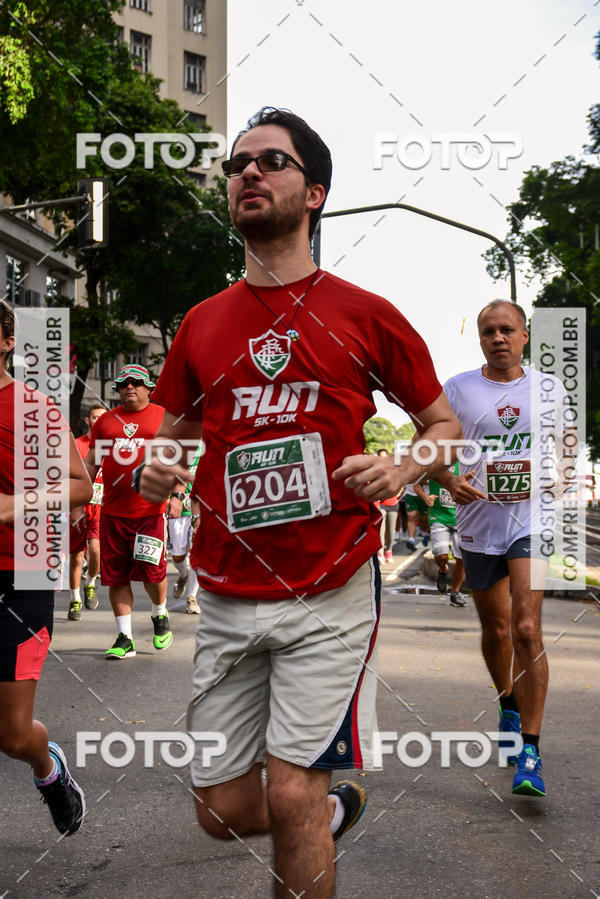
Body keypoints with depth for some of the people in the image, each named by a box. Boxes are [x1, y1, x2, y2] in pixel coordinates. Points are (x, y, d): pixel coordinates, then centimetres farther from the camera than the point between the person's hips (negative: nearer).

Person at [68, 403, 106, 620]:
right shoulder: (76, 445, 1)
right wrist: (73, 508, -8)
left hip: (102, 508, 0)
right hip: (78, 507, 0)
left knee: (95, 548, -19)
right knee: (76, 555, 5)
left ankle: (90, 585, 9)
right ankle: (75, 600, 22)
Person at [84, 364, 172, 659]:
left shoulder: (163, 417, 5)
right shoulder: (105, 421, 13)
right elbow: (91, 462, 18)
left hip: (150, 510, -3)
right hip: (112, 511, 3)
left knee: (152, 571, -5)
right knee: (116, 576, 3)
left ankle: (160, 615, 26)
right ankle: (125, 638, 12)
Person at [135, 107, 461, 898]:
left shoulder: (366, 317, -2)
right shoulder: (202, 324, 8)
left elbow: (444, 424, 7)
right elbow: (173, 433, 20)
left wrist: (401, 469, -14)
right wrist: (154, 470, -3)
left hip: (330, 593, -4)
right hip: (227, 597, 4)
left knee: (290, 795, -8)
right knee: (225, 811, 9)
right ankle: (335, 807, 40)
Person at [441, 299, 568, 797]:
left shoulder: (548, 388, 5)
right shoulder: (458, 389, 1)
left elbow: (562, 447, 18)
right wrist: (451, 480, -16)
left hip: (531, 518, -2)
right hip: (479, 520, 2)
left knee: (527, 629, -16)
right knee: (495, 628, 16)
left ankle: (529, 752, -12)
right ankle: (510, 706, 45)